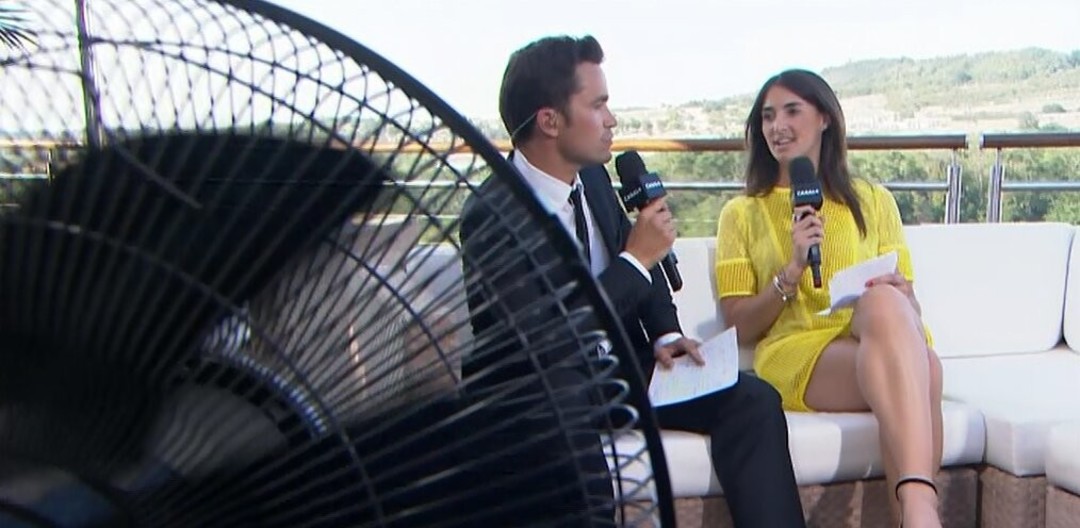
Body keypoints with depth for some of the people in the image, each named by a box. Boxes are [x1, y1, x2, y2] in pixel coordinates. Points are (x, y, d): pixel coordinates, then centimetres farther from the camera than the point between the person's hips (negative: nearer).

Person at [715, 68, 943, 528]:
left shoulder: (873, 201, 22)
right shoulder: (742, 214, 16)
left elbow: (908, 301, 15)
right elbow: (738, 327, 7)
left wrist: (895, 288, -9)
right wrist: (792, 270, -8)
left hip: (880, 340, 2)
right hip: (795, 354, -2)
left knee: (884, 302, -37)